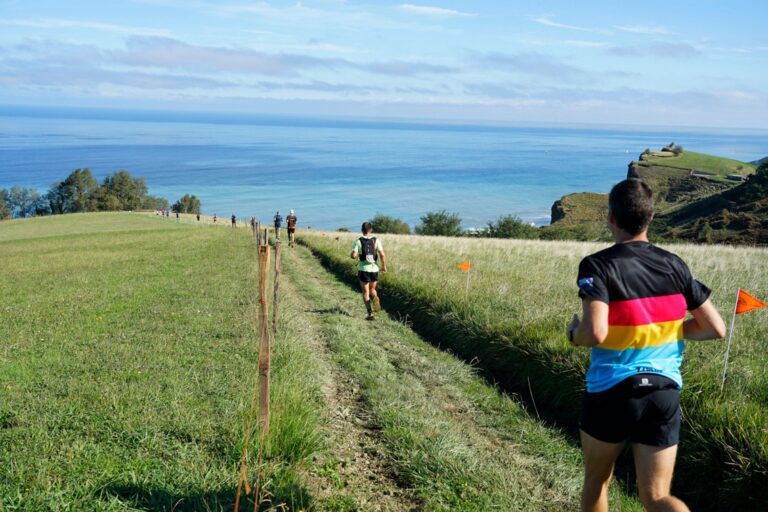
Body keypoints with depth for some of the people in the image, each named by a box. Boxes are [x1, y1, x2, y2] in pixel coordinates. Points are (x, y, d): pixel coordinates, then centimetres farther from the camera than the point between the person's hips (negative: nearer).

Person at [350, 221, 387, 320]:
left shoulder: (358, 241, -6)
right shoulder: (376, 240, -3)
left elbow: (353, 255, -14)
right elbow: (382, 255, -11)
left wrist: (357, 255, 10)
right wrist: (384, 266, 3)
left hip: (363, 269, -1)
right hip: (374, 269, 2)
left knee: (365, 292, 7)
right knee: (372, 289, 22)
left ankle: (370, 313, -2)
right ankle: (375, 298, -11)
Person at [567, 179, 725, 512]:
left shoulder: (598, 266, -13)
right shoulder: (673, 265, 2)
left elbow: (594, 333, -26)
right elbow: (715, 329, 4)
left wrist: (574, 334, -3)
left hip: (610, 392, -3)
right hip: (665, 393, 3)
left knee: (596, 482, 20)